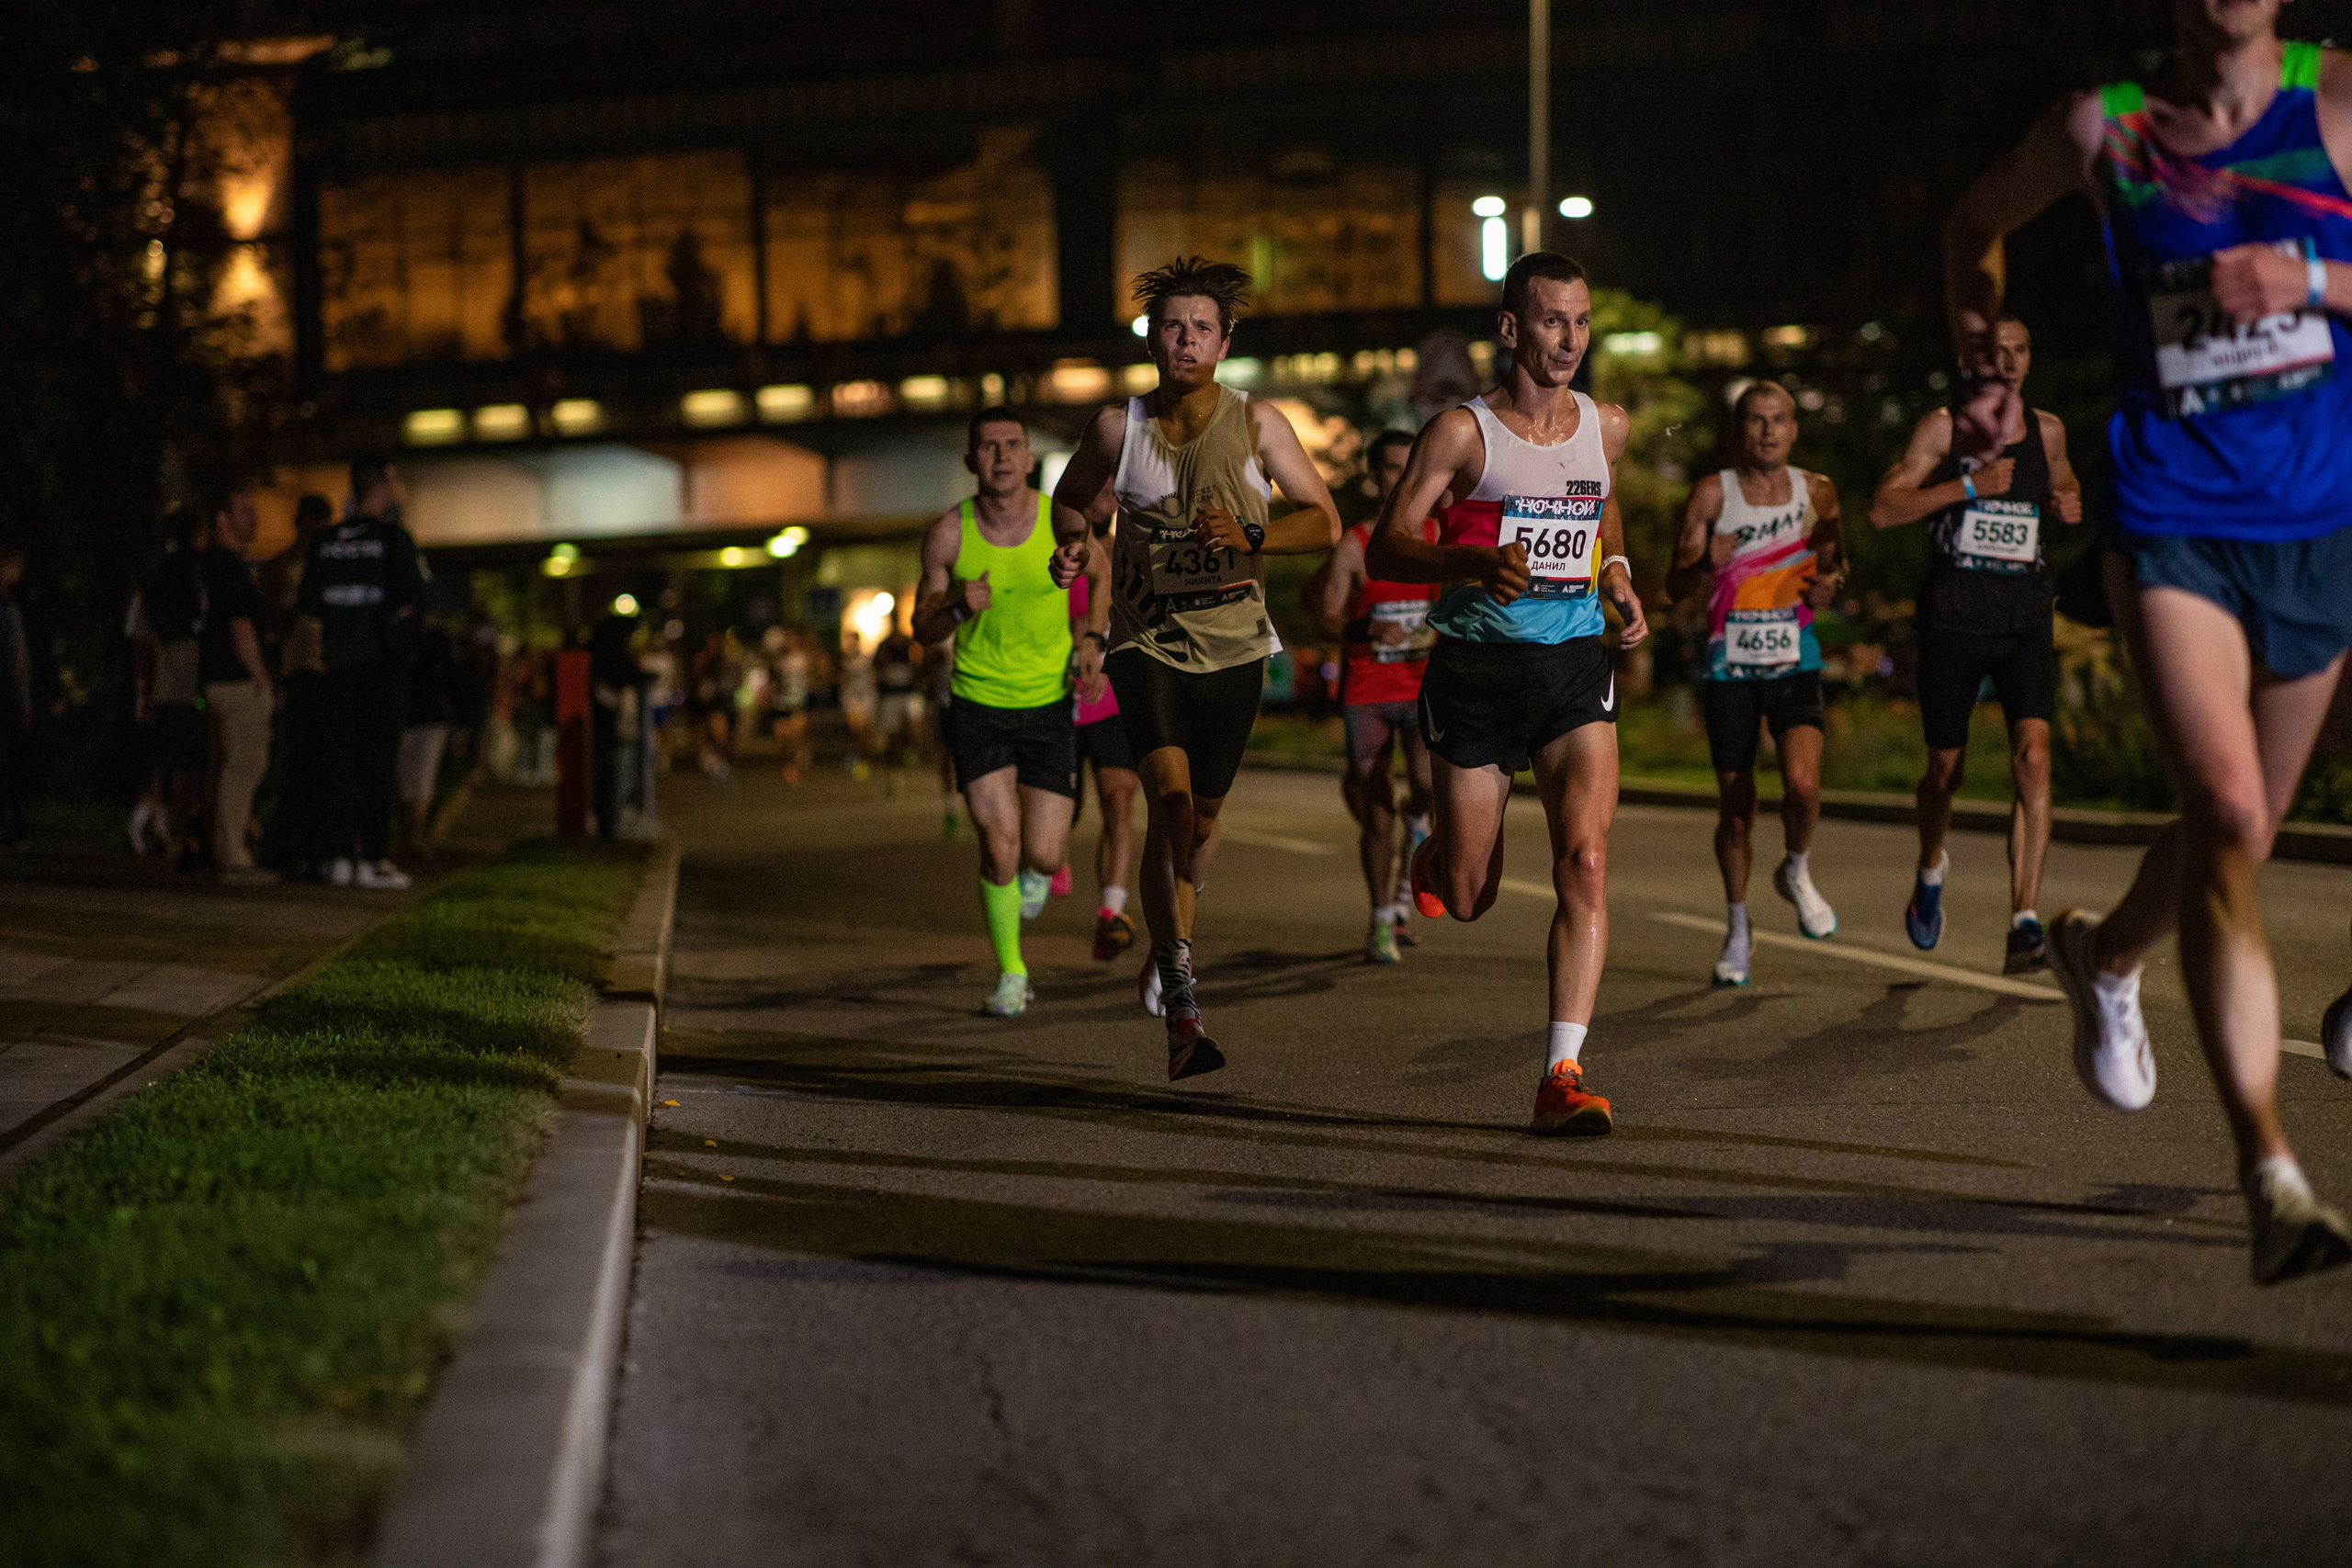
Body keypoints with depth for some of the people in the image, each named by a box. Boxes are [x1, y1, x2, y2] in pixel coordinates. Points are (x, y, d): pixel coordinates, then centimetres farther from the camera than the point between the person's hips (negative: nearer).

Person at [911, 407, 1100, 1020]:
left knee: (1043, 854, -2)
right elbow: (922, 628, 0)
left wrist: (1091, 639, -7)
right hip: (978, 703, -1)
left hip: (1049, 703, 1)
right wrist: (957, 608, -21)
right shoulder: (948, 533, -10)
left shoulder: (1062, 520, -10)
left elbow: (1103, 574, 10)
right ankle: (1011, 975, 9)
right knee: (1000, 848, -12)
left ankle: (1034, 868, 38)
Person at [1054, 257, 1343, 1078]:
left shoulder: (1257, 424, -2)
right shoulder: (1118, 426, -1)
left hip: (1232, 648, 2)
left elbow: (1325, 522, -1)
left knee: (1203, 815, 15)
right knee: (1169, 797, -21)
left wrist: (1251, 534, -17)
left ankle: (1165, 939, 48)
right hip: (1146, 643, -2)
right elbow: (1069, 502, 18)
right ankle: (1182, 1011, -27)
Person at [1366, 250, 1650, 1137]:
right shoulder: (1463, 432, -6)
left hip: (1575, 663, 2)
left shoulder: (1607, 427, 8)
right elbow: (1385, 549, -9)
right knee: (1467, 900, 5)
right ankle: (1435, 858, 45)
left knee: (1585, 862, -18)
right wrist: (1477, 562, -26)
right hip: (1478, 664, -2)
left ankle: (1564, 1075, -16)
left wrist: (1618, 574, 13)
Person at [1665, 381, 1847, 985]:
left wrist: (1824, 587, -6)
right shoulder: (1712, 493, -3)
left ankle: (1797, 872, 10)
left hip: (1795, 664, 1)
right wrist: (1705, 562, -25)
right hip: (1731, 666, -1)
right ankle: (1737, 931, 23)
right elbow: (1674, 586, -3)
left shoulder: (1817, 492, 4)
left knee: (1802, 782, -22)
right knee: (1735, 810, 2)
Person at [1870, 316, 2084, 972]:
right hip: (1953, 617, -2)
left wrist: (2069, 504, 7)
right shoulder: (1942, 428, -1)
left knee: (2032, 757, -19)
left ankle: (2025, 921, -22)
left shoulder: (2047, 430, 10)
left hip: (2025, 618, 2)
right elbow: (1882, 510, -9)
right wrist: (1968, 486, -18)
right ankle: (1931, 866, 43)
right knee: (1946, 768, 9)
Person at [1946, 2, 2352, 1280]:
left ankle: (2106, 957, 51)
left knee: (2240, 826, 16)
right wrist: (1986, 377, 10)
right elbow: (1976, 225, 21)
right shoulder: (2105, 127, 2)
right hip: (2175, 522, -2)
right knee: (2225, 808, -21)